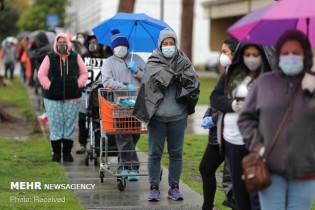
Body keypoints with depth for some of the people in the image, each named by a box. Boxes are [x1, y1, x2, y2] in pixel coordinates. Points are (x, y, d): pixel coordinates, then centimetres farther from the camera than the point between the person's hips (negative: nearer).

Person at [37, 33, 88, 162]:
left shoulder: (75, 57, 7)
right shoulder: (50, 57, 2)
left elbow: (84, 73, 11)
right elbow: (42, 74, 2)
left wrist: (78, 84, -1)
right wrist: (48, 86, -7)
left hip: (72, 98, 1)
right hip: (53, 98, -1)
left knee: (70, 125, 3)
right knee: (55, 125, 0)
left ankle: (67, 152, 12)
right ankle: (56, 153, 8)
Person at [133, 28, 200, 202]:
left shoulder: (184, 62, 3)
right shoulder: (153, 62, 0)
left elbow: (194, 82, -9)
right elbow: (156, 77, -19)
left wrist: (181, 77, -23)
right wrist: (178, 75, -17)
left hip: (178, 116, 1)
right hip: (157, 115, -1)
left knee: (176, 153, 8)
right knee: (155, 153, 5)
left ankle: (174, 187, 19)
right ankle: (154, 187, 14)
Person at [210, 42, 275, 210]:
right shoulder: (231, 74, 8)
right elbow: (215, 97, 9)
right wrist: (231, 104, -9)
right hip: (232, 141, 5)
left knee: (257, 192, -8)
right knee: (239, 189, 17)